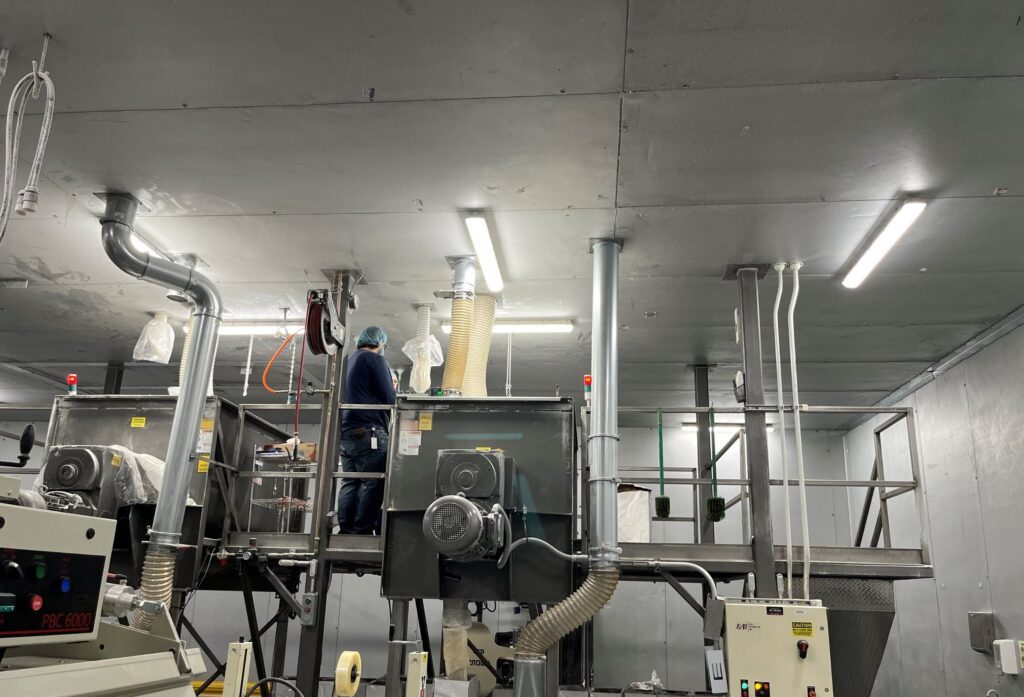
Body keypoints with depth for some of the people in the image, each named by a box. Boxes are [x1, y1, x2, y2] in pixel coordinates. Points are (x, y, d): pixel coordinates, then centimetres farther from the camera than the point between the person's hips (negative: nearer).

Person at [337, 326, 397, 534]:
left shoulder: (348, 361, 21)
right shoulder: (375, 359, -4)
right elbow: (389, 399, -9)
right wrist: (392, 389, 12)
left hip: (346, 431, 9)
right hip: (369, 431, -9)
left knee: (350, 483, 8)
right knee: (374, 484, -7)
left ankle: (345, 532, 6)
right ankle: (362, 532, -10)